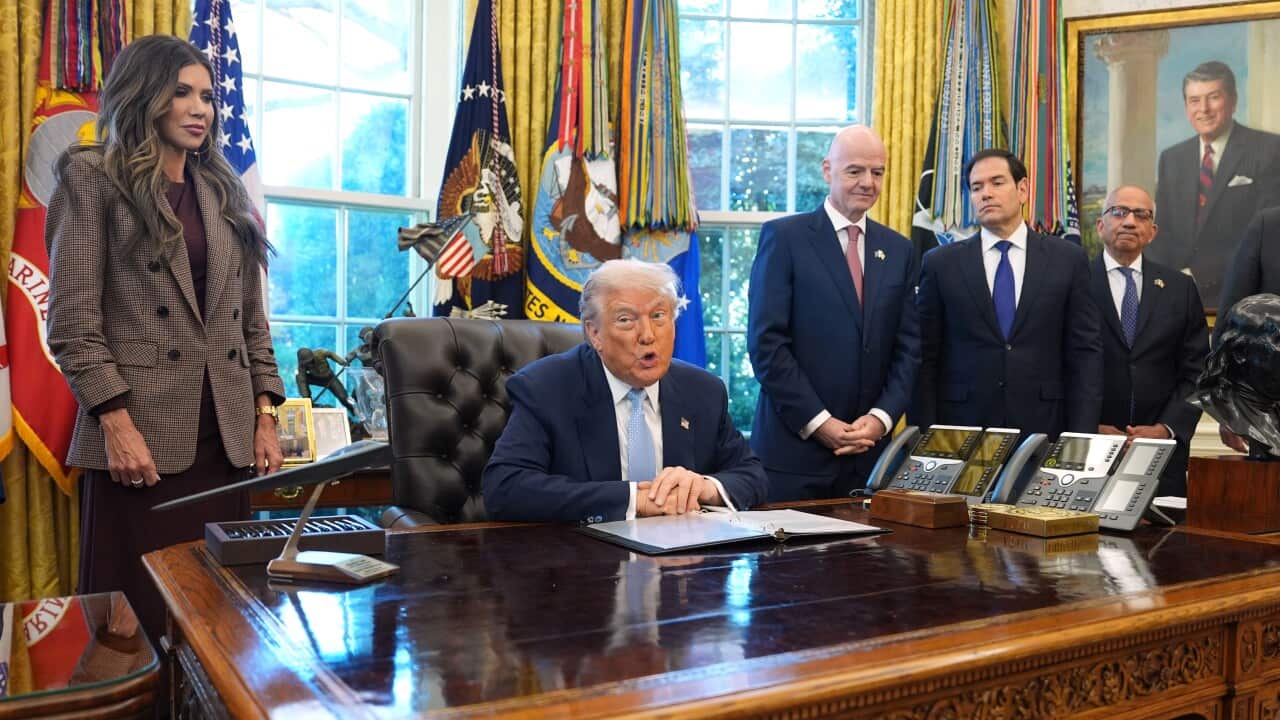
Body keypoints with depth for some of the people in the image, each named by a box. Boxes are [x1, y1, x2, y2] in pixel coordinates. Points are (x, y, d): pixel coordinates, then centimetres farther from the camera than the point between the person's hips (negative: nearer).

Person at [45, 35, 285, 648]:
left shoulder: (224, 193, 17)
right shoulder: (93, 177, 2)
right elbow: (72, 319, -6)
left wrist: (265, 417, 7)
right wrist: (116, 422, -14)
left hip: (226, 436, 5)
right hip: (140, 435, -4)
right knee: (135, 621, 2)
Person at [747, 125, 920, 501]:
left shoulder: (898, 250, 11)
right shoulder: (785, 237, -3)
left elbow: (908, 348, 10)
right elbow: (766, 342, -10)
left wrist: (882, 417, -5)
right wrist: (818, 423, -12)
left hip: (869, 448, 4)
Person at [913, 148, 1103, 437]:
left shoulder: (1068, 259, 4)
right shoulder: (941, 263, 2)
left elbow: (1085, 352, 3)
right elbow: (925, 358, 0)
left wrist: (1081, 436, -5)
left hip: (1043, 426, 1)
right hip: (961, 426, -1)